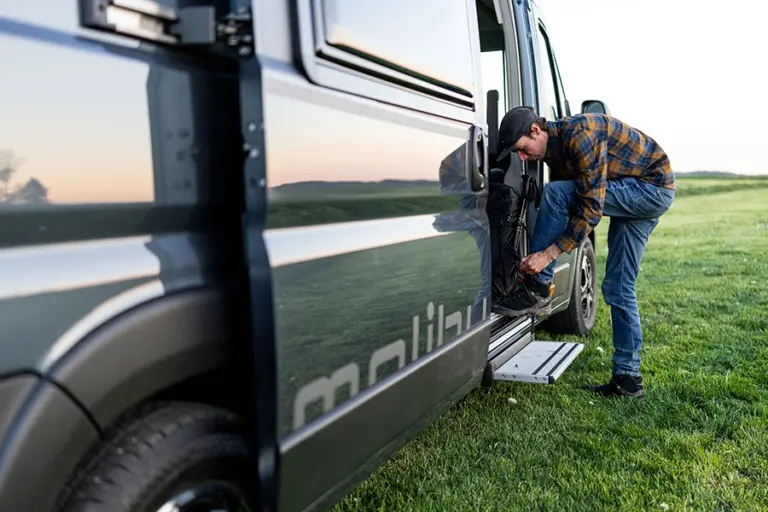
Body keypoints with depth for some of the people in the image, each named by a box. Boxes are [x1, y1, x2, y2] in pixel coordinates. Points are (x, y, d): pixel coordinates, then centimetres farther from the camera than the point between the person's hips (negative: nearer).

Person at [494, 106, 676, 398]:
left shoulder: (579, 134, -25)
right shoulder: (556, 152, 4)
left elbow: (592, 207, -29)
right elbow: (563, 214, 6)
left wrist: (549, 254, -29)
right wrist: (543, 255, 0)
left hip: (654, 186, -9)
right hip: (634, 195, 9)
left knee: (556, 193, -23)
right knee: (618, 288, 5)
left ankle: (537, 290, -16)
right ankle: (627, 379, 12)